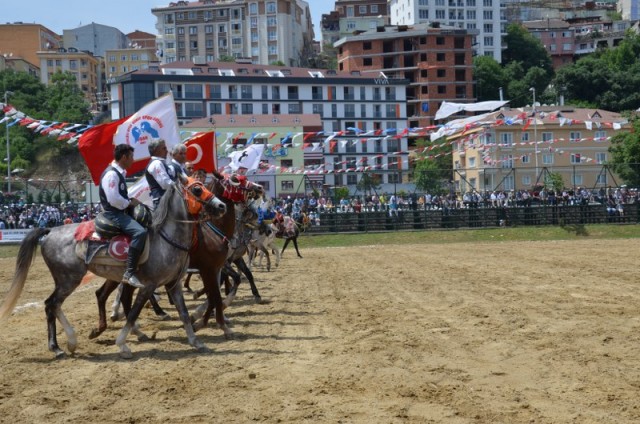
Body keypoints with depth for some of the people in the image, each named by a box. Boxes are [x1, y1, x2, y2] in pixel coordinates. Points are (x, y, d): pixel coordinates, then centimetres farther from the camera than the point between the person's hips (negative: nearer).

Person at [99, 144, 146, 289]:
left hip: (120, 212, 11)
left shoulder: (119, 172, 14)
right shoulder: (111, 174, -17)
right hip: (113, 214, -11)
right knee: (140, 232, -31)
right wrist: (130, 203, -12)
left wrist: (131, 201, 8)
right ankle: (129, 273, -32)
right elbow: (114, 200, -25)